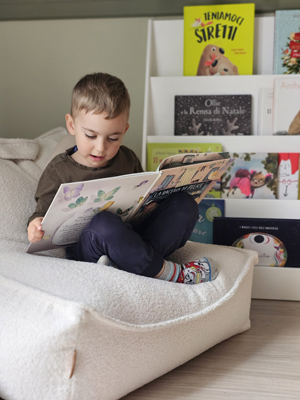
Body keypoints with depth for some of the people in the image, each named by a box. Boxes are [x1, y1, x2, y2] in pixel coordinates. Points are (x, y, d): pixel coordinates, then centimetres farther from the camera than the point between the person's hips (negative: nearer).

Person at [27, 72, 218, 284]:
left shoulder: (128, 159, 16)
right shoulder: (58, 171, 2)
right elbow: (44, 212, 3)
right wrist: (37, 226, -21)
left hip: (133, 238, 6)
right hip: (88, 249, -5)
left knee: (185, 203, -10)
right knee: (103, 222, -40)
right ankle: (173, 274, -25)